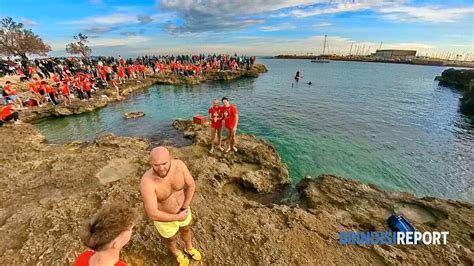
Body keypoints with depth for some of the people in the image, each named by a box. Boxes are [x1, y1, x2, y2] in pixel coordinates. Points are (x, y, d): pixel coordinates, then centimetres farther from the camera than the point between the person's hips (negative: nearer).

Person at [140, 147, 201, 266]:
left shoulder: (179, 165, -27)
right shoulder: (147, 182, -37)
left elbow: (191, 185, -11)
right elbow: (152, 214, -32)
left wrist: (185, 207, -14)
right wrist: (177, 217, -21)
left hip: (182, 209, 3)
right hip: (164, 217, -3)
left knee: (186, 229, 31)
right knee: (172, 239, 27)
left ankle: (189, 248, 65)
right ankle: (177, 253, 63)